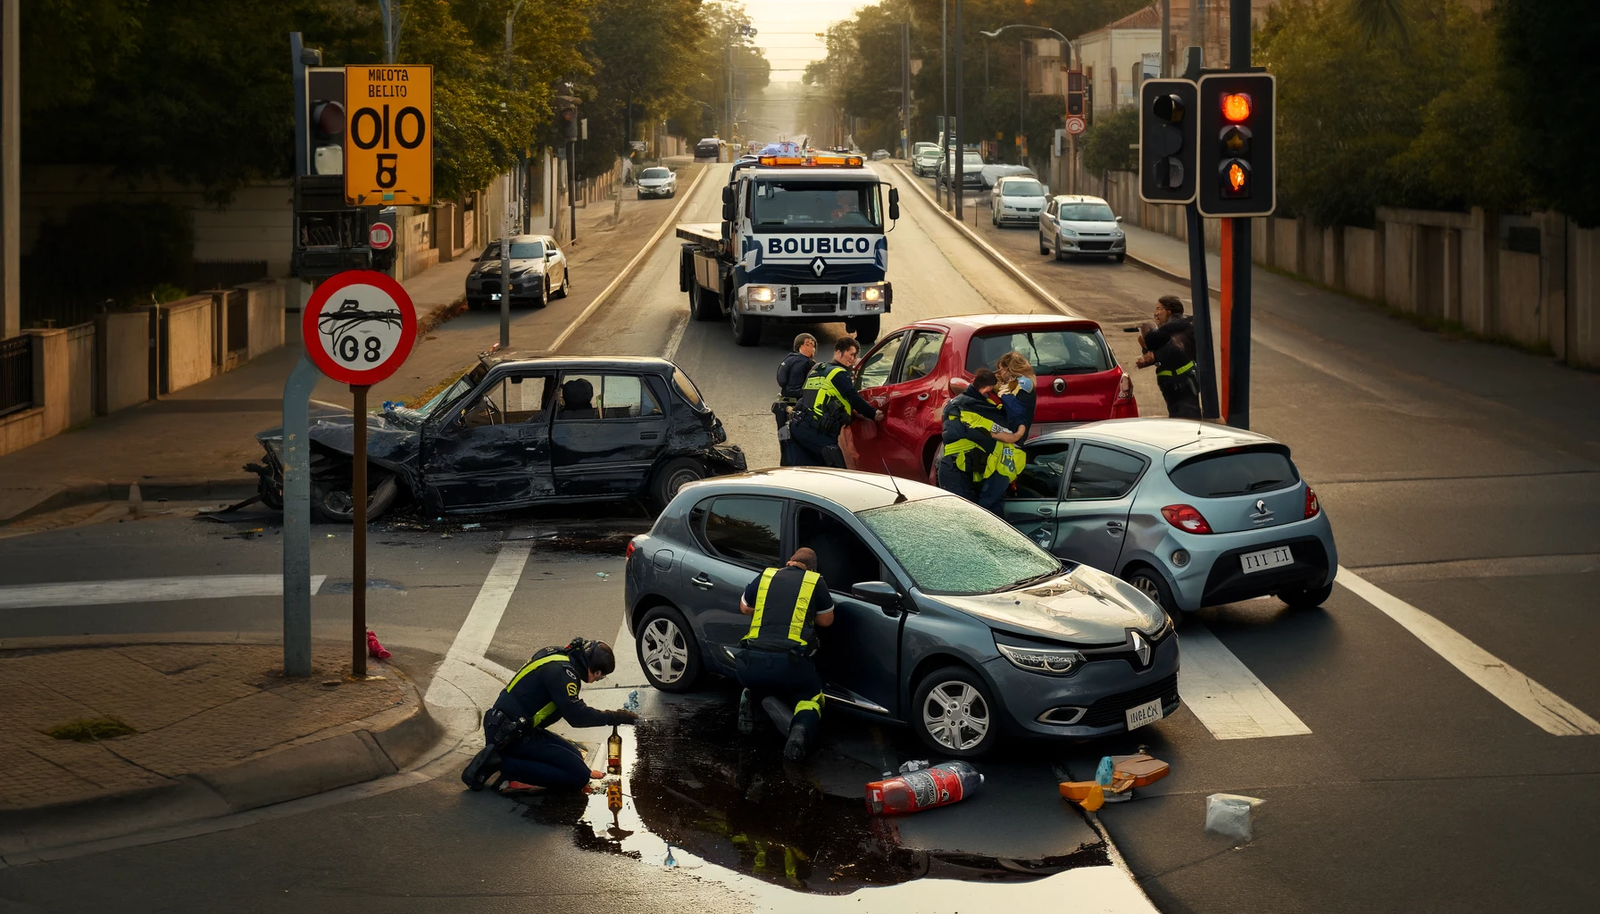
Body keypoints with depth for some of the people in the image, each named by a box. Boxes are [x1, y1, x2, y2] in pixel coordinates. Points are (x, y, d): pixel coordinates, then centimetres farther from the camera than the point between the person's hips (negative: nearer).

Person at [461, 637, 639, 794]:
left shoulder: (556, 655, 11)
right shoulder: (561, 671, -19)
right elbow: (576, 715, -25)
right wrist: (614, 717, -17)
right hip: (513, 737, -11)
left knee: (575, 756, 13)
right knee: (579, 776, -13)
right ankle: (501, 762, -14)